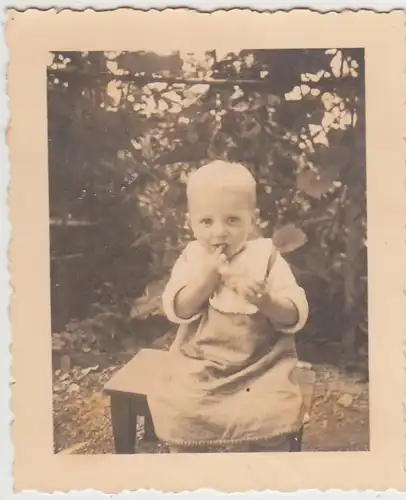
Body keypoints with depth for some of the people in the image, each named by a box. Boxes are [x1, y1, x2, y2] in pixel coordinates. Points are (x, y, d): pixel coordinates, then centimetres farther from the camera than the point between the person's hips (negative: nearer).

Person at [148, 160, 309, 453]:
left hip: (261, 365, -1)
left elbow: (296, 316, -8)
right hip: (198, 365, 2)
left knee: (269, 416, -24)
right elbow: (177, 310, -8)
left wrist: (265, 300, -28)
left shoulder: (266, 257, -2)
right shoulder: (191, 258, 4)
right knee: (177, 412, -18)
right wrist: (207, 278, -19)